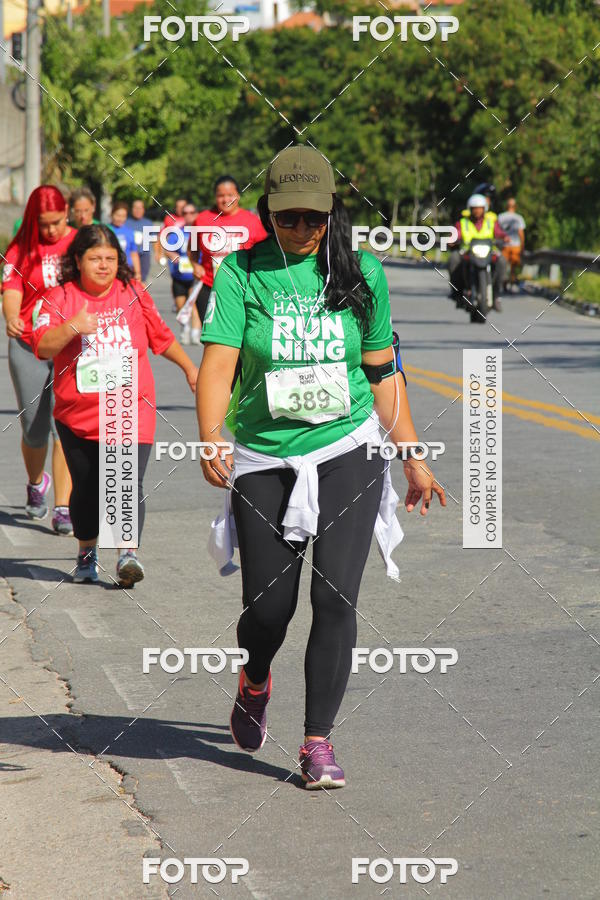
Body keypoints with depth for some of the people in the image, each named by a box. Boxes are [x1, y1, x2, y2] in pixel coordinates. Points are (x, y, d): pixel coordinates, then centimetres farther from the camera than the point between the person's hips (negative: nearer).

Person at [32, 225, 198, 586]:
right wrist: (72, 327, -31)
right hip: (78, 414, 0)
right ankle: (87, 553, 32)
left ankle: (128, 554, -24)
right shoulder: (61, 298, -1)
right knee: (86, 489, 12)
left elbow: (161, 336, 21)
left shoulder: (133, 293, 6)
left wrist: (190, 368, 30)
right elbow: (43, 346, -15)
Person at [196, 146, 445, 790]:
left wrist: (413, 461, 14)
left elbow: (382, 375, 12)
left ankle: (319, 739, 0)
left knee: (336, 598, -11)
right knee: (269, 606, 2)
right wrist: (210, 440, -31)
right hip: (265, 461, 0)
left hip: (349, 453, 1)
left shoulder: (362, 273, 3)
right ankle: (254, 681, 37)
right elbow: (217, 364, -14)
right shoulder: (241, 272, -4)